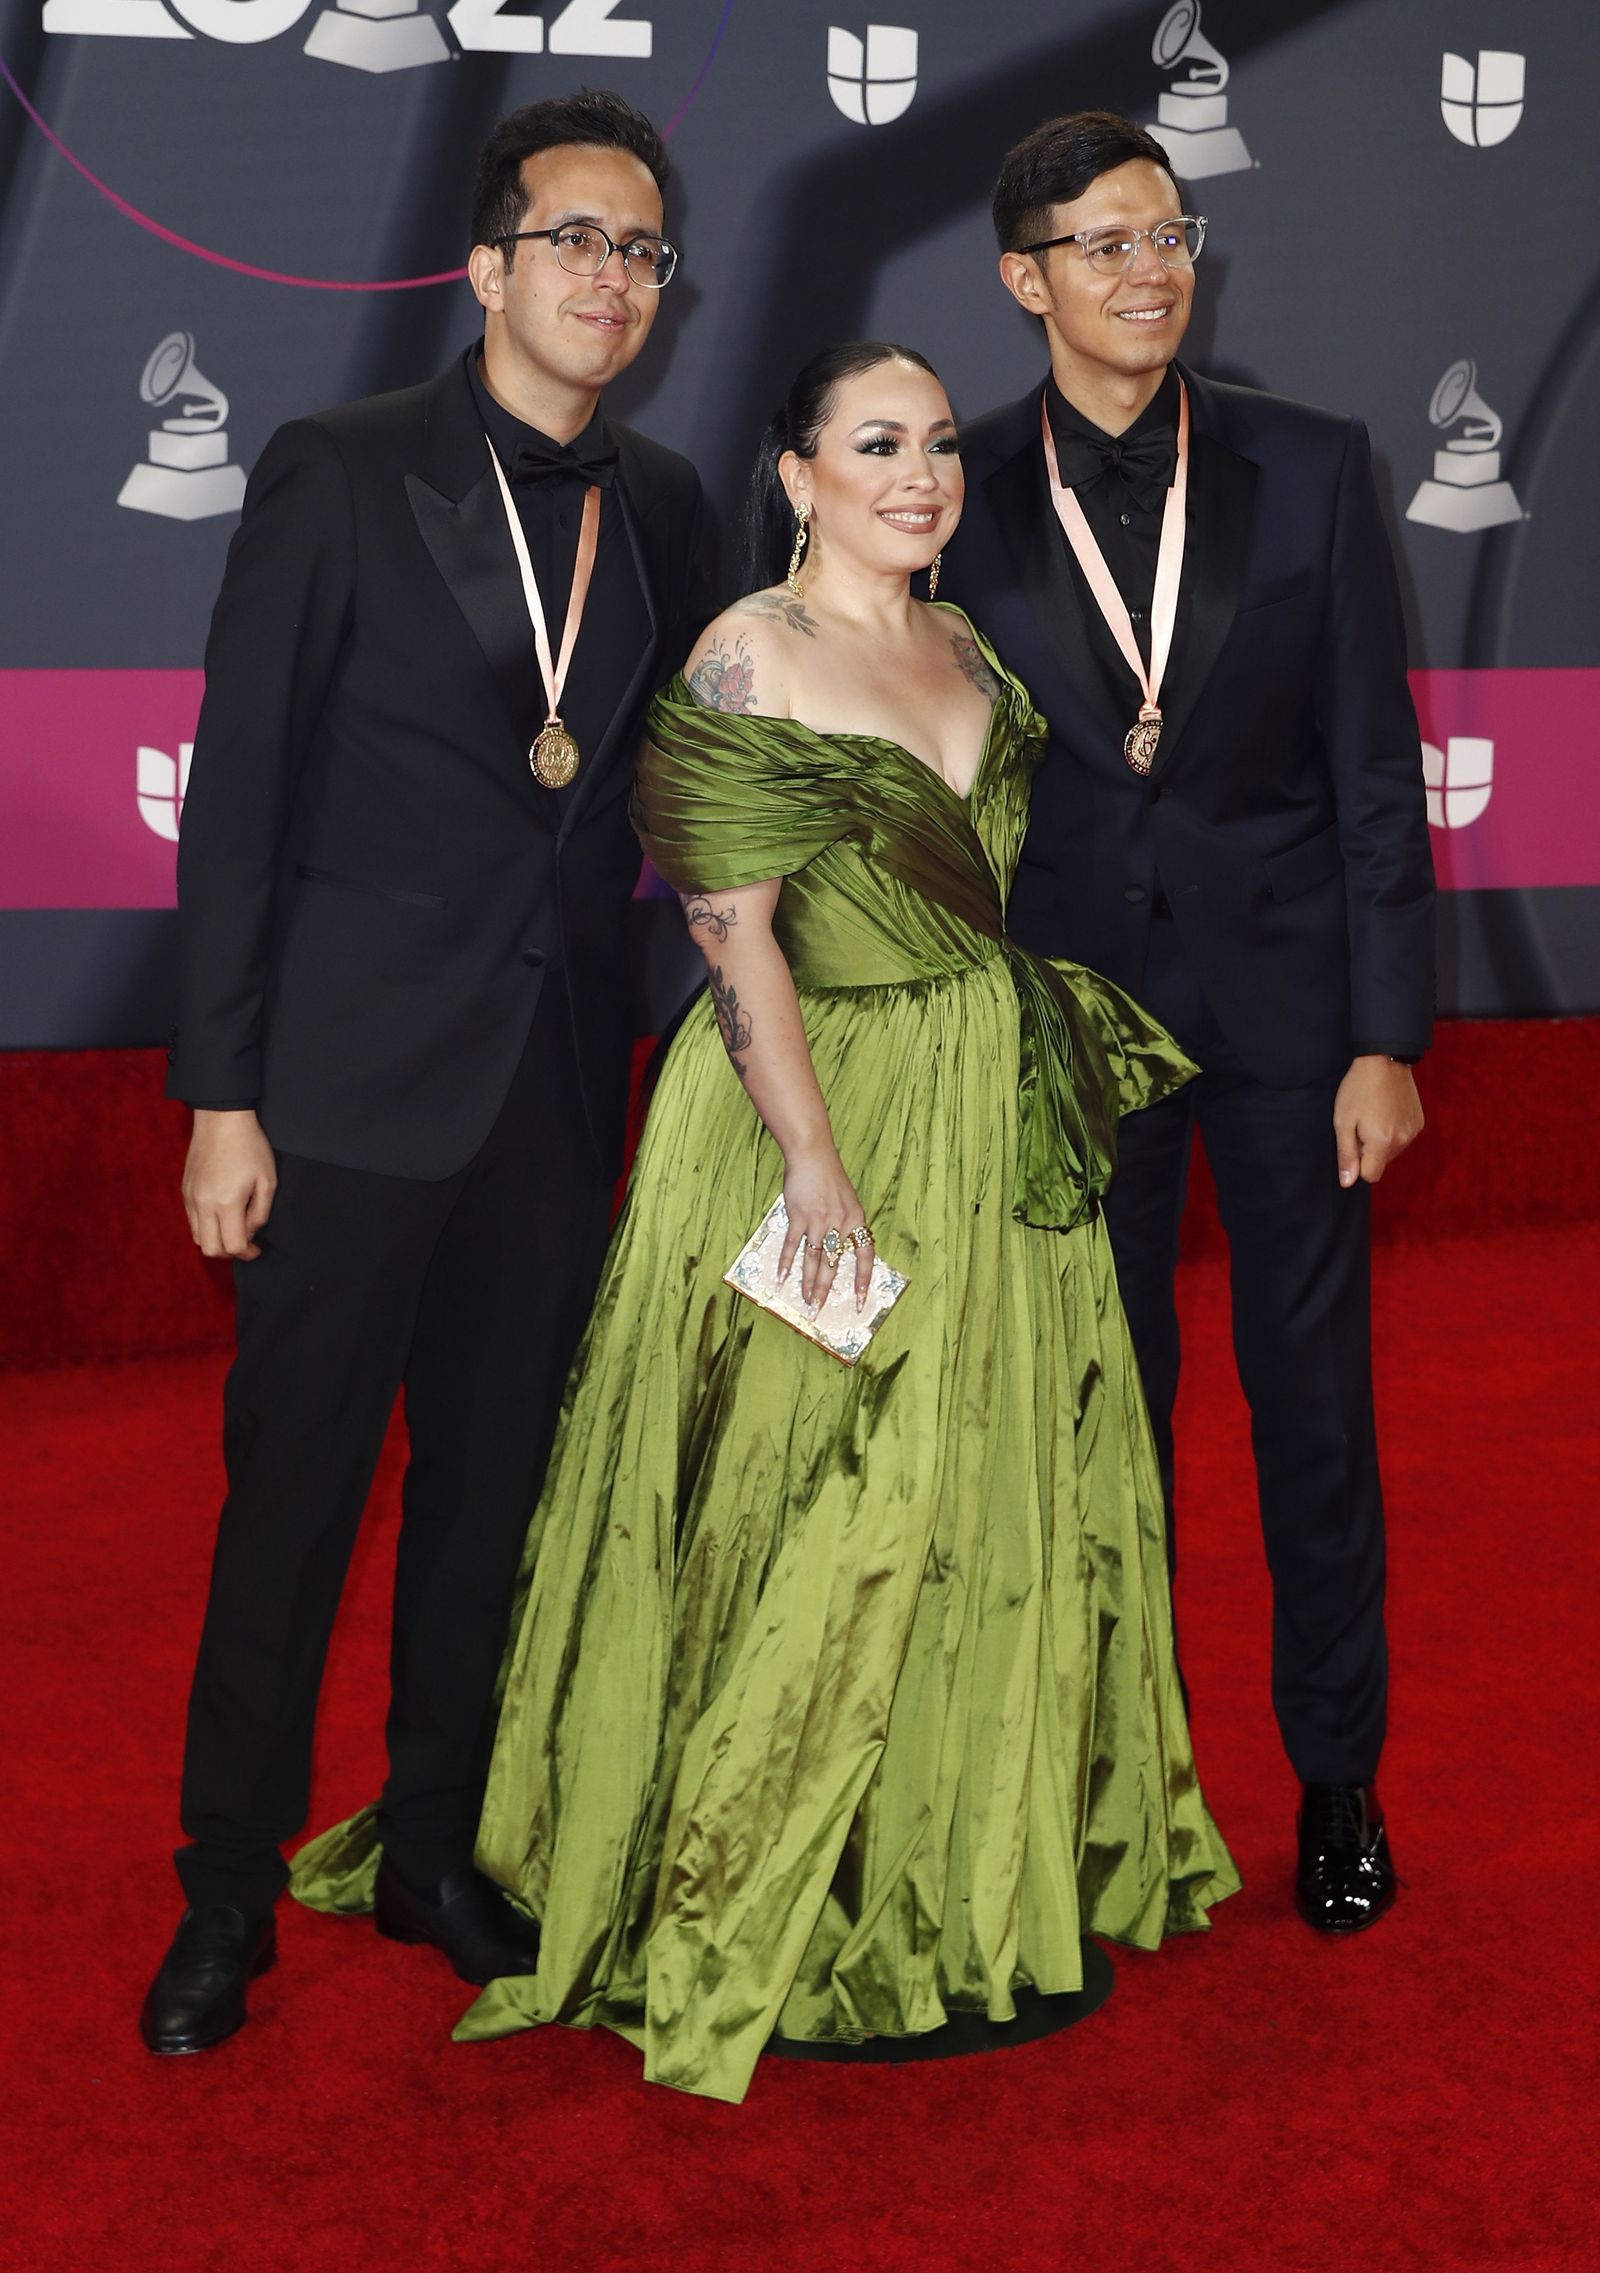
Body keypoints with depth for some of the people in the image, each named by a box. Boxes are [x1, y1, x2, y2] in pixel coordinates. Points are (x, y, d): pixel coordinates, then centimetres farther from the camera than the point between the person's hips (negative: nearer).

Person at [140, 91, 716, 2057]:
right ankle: (228, 1893, 22)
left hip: (560, 1082, 4)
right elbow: (236, 799, -7)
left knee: (495, 1485, 14)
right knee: (291, 1492, 4)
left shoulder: (663, 506, 8)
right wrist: (220, 1097, -10)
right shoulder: (340, 475, -5)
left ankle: (437, 1854, 31)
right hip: (356, 1078, -4)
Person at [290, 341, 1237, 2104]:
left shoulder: (964, 645, 11)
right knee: (821, 1506, -2)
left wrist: (1066, 1036, 16)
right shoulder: (748, 659, -12)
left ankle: (973, 1853, 34)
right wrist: (813, 1158, -20)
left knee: (997, 1471, 15)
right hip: (820, 1111, -8)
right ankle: (736, 1900, 16)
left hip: (992, 1116, 8)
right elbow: (734, 928, -17)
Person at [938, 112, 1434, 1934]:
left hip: (1286, 983, 0)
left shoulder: (1311, 468, -1)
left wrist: (1387, 1034, -7)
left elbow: (1376, 764, -2)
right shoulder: (967, 495, -1)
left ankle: (1337, 1775, 24)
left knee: (1314, 1388, 7)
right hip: (1074, 988, 1)